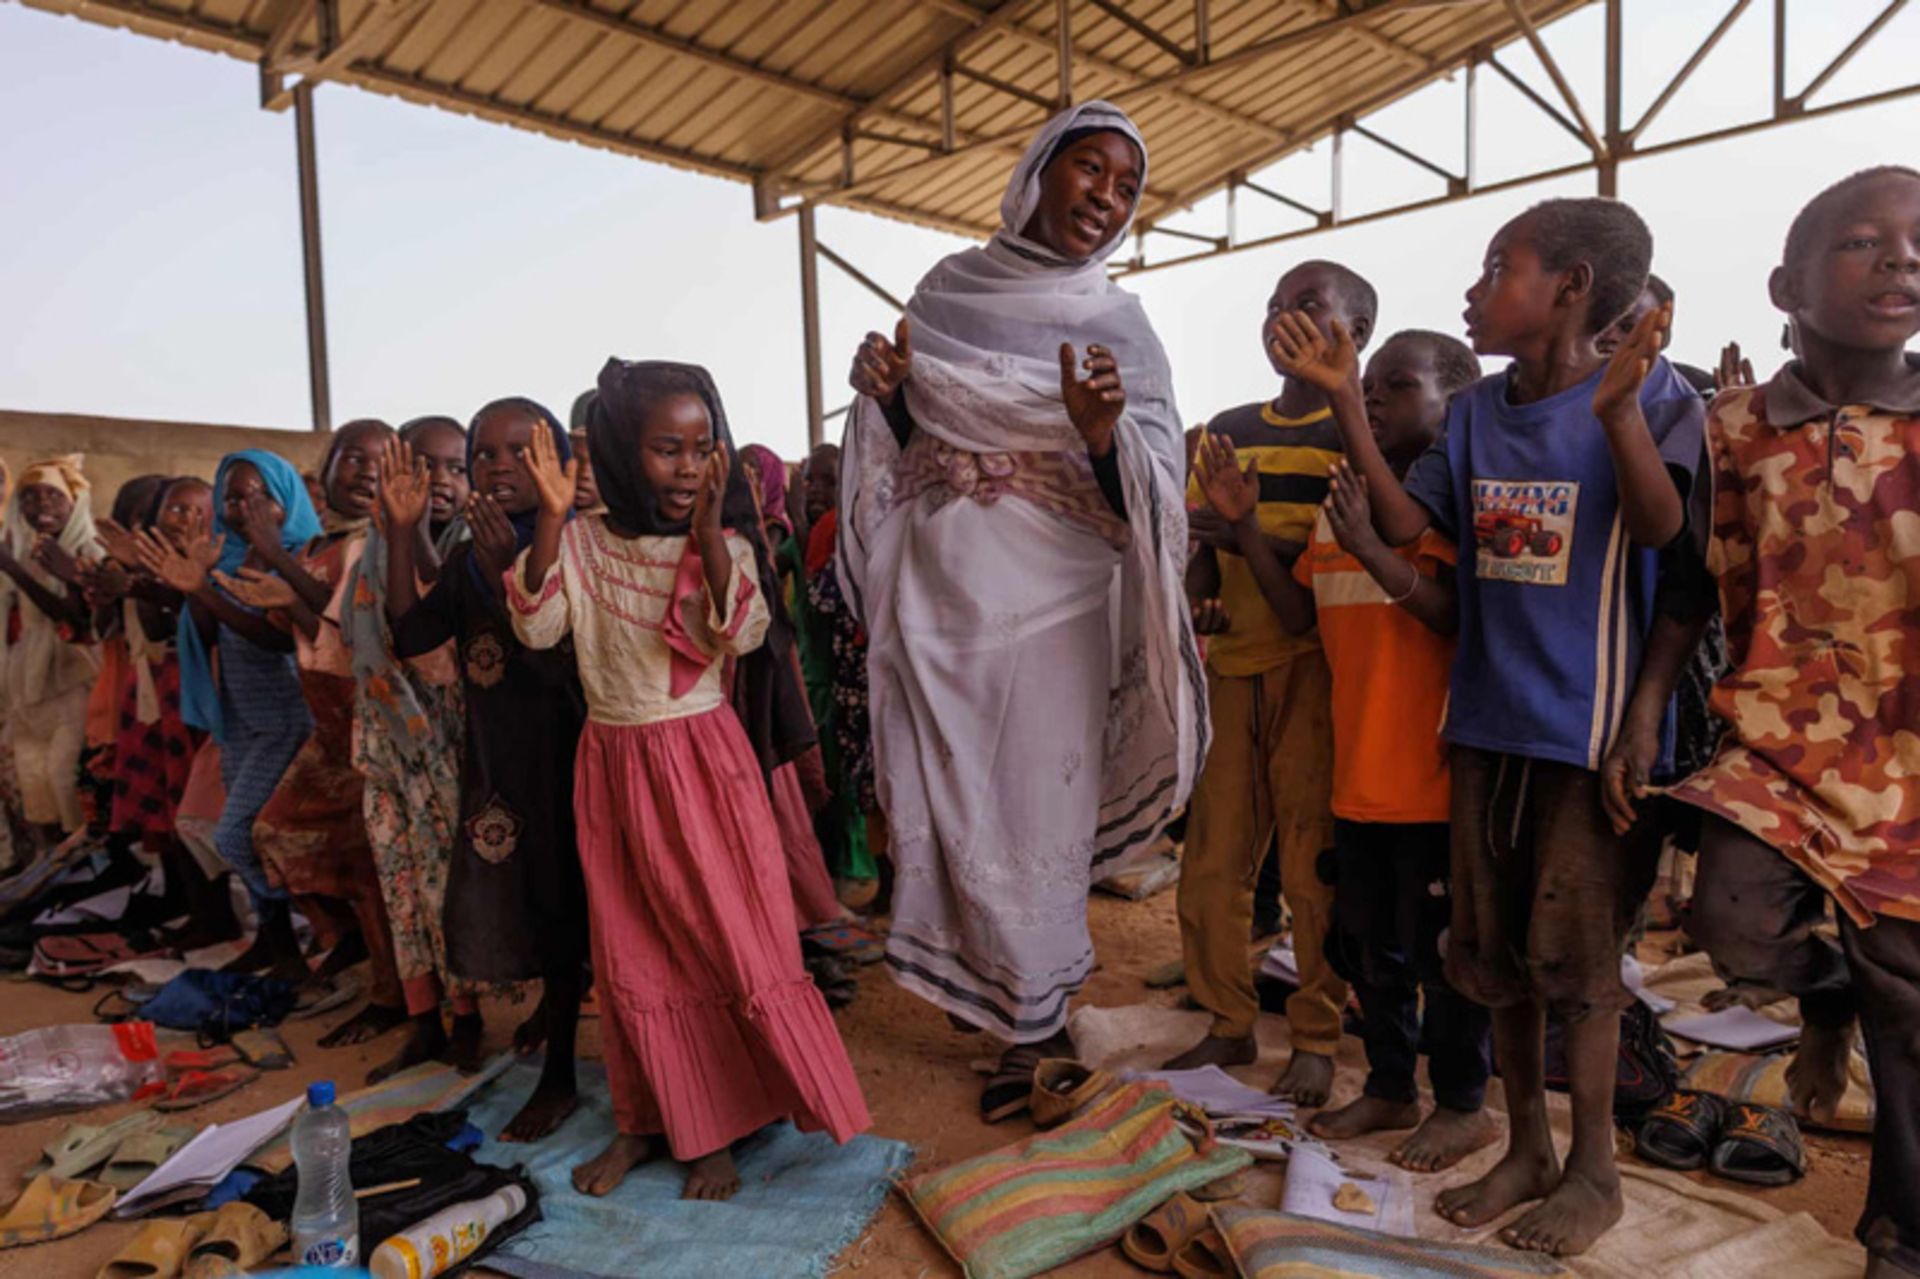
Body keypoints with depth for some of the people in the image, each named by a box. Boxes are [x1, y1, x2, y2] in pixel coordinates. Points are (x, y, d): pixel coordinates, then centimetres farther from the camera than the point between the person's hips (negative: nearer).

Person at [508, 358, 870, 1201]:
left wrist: (707, 528, -23)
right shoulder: (582, 542, 1)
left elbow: (741, 635, -19)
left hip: (702, 760, -2)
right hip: (614, 766, 3)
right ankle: (646, 1120, 30)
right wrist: (551, 518, -17)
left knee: (730, 939, 0)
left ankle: (716, 1128, 19)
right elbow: (536, 629, -9)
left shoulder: (724, 543, -5)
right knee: (633, 951, 13)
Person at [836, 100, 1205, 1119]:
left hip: (1051, 607, -2)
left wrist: (1102, 432, -22)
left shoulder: (1119, 326, 2)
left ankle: (1035, 1024, 24)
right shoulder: (948, 289, 8)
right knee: (946, 807, 7)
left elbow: (1144, 502, -3)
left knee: (1041, 814, 3)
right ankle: (993, 989, 30)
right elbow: (907, 447, 14)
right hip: (938, 601, 2)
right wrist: (884, 395, -7)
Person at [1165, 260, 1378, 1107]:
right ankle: (1229, 1025, 23)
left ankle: (1316, 1040, 17)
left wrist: (1246, 534, -21)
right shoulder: (1228, 431, 15)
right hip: (1230, 667, 5)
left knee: (1311, 865, 0)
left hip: (1314, 667, -4)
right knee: (1211, 862, 7)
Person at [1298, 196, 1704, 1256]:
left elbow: (1662, 533, -20)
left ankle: (1594, 1169, 25)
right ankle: (1527, 1148, 32)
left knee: (1572, 952, 3)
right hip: (1487, 718, 6)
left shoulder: (1649, 393, -7)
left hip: (1590, 723, -5)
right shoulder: (1475, 412, 8)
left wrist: (1616, 410, -35)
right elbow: (1405, 524, -1)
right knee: (1493, 949, 13)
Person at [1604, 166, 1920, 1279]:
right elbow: (1697, 588, 5)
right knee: (1738, 929, -20)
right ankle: (1830, 997, 19)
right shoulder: (1737, 427, -1)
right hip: (1775, 739, 0)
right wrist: (1644, 717, -1)